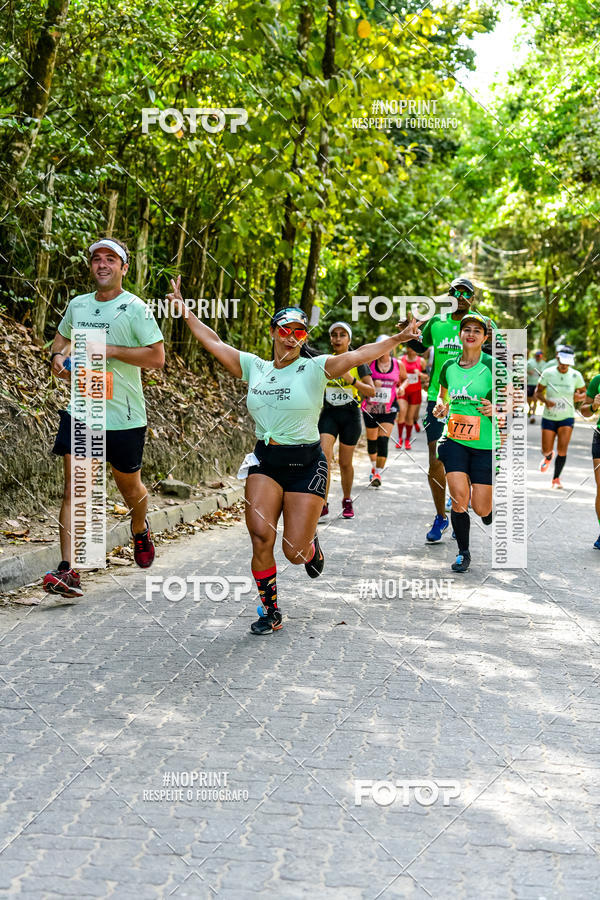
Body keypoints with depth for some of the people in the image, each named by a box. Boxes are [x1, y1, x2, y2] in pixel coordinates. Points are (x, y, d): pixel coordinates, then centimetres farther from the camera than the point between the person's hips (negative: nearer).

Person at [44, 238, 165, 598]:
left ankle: (140, 530, 48)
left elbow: (157, 357, -14)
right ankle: (69, 572, -12)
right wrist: (58, 356, 5)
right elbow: (62, 337, 28)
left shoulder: (135, 308, -8)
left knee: (130, 487, 15)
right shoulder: (78, 304, 9)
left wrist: (110, 350, -20)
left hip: (124, 416, -3)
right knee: (74, 490, -8)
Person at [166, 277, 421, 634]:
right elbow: (214, 342, 15)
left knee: (294, 551, -4)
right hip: (264, 461, 3)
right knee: (261, 535, -14)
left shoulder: (315, 369, -4)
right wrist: (185, 310, 17)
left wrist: (398, 338, -28)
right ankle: (270, 612, 4)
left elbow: (359, 354, -16)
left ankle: (311, 543, 37)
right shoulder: (255, 367, 7)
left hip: (306, 463, -3)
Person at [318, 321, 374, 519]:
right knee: (324, 455, -18)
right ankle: (323, 504, -20)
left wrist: (352, 380, -17)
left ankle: (347, 501, 29)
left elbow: (371, 391, -4)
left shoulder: (357, 362, 0)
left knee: (345, 462, 6)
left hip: (350, 415, -1)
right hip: (328, 414, 1)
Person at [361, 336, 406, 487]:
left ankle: (378, 473, -8)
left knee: (383, 440, -13)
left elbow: (405, 379, 19)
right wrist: (372, 383, -19)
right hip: (370, 407, 1)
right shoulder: (369, 363, -3)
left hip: (389, 409, -1)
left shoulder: (398, 365, 1)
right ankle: (374, 467, 36)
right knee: (372, 440, 11)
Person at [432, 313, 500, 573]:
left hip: (486, 444, -2)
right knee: (459, 498, -13)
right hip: (454, 441, 2)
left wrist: (496, 409, -19)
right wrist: (440, 407, 3)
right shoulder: (449, 367, 6)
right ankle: (463, 552, 7)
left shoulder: (492, 366, -6)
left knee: (481, 508, -3)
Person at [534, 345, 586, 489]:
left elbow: (584, 393, 8)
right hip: (549, 417, 0)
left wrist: (579, 397, -16)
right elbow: (537, 393, -1)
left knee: (562, 450, -14)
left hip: (567, 418, 0)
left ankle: (556, 479, 5)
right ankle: (548, 457, 42)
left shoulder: (576, 375, -5)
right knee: (546, 451, 3)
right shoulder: (548, 373, -8)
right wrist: (545, 400, -21)